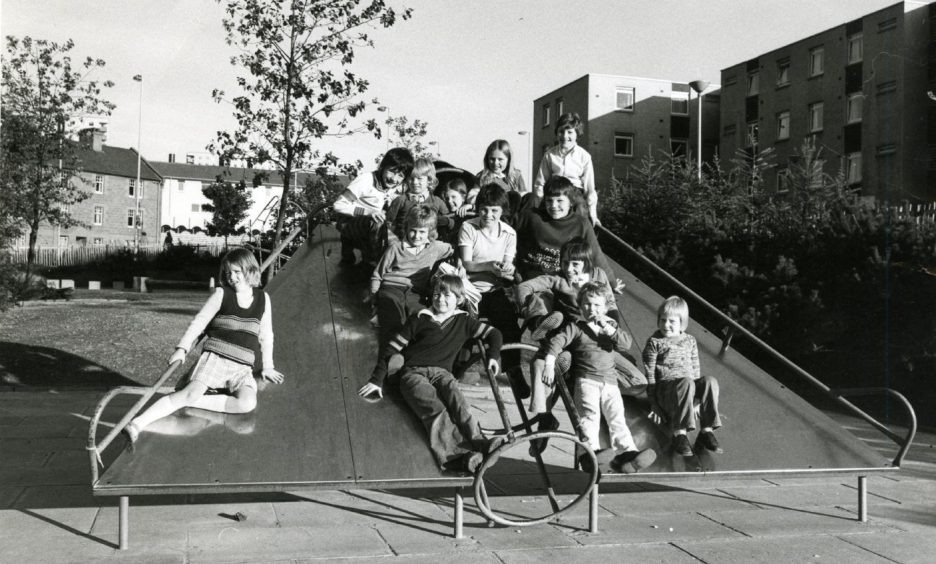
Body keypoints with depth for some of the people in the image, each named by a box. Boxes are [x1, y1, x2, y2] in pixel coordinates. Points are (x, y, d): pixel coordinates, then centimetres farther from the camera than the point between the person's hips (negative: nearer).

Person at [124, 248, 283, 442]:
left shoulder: (263, 299, 10)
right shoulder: (221, 294, 4)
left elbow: (266, 335, 17)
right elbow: (199, 321, -2)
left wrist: (267, 367, 17)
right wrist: (182, 348, -16)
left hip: (242, 368, 2)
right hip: (214, 358, -2)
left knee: (247, 403, -28)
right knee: (191, 391, -28)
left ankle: (192, 401, -16)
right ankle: (136, 424, -33)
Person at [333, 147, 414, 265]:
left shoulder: (398, 189, -4)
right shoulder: (366, 181, -23)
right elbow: (338, 205, -25)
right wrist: (368, 212, -36)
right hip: (349, 222, -7)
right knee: (377, 224, -35)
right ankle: (372, 264, -14)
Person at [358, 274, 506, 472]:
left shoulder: (463, 322, 16)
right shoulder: (420, 320, 9)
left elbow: (493, 333, 24)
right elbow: (391, 348, 8)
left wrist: (493, 356, 4)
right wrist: (377, 380, 0)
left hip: (441, 372, 2)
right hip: (413, 372, -2)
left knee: (455, 398, -34)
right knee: (434, 408, -32)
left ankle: (476, 441, -52)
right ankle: (456, 454, -53)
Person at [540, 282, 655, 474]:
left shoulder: (611, 326, 20)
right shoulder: (576, 327, 9)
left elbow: (626, 343, 3)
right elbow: (556, 341, -5)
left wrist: (608, 328, -6)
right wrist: (549, 364, -21)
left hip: (609, 381, 4)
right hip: (586, 379, -4)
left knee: (617, 416, -12)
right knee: (590, 414, -24)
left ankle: (625, 452, -20)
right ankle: (591, 450, -35)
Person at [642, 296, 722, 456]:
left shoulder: (690, 341, 15)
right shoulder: (655, 342, 3)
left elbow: (695, 369, 19)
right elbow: (650, 373, 2)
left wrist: (697, 399, 14)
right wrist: (654, 403, -2)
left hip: (689, 385, 4)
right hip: (665, 387, -4)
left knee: (710, 381, -27)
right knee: (686, 383, -37)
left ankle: (707, 431, -28)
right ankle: (680, 433, -40)